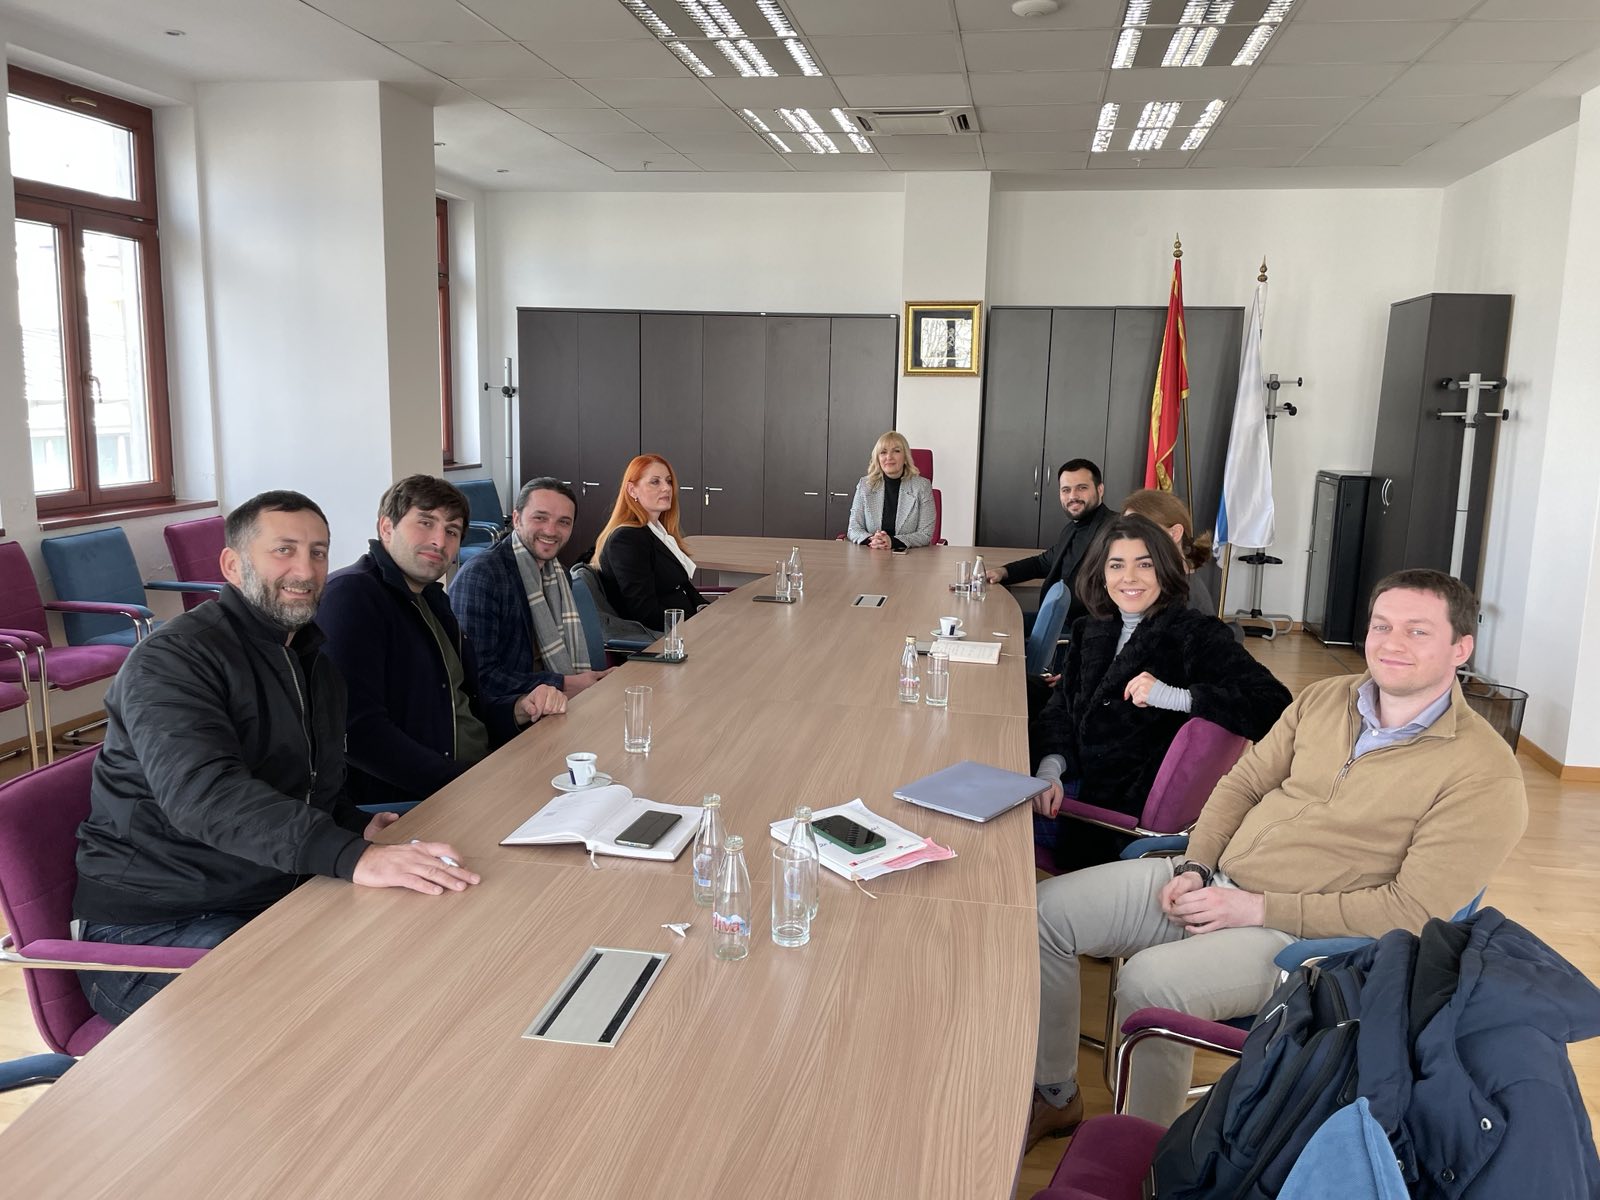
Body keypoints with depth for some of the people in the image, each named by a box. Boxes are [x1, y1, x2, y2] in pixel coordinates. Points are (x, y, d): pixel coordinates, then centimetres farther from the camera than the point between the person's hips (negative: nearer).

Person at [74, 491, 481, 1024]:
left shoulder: (315, 665, 15)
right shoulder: (173, 657, -13)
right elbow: (205, 793, -30)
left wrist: (359, 826, 2)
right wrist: (352, 857, -42)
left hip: (280, 899, 8)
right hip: (156, 926, -8)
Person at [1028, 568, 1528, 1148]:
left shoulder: (1486, 773, -12)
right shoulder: (1324, 699, 7)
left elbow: (1412, 910, -16)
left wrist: (1260, 908, -18)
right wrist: (1195, 868, -3)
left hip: (1298, 932, -6)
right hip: (1210, 882, 7)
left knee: (1149, 980, -31)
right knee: (1046, 908, -4)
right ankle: (1055, 1095, 15)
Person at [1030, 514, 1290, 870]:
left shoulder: (1198, 634, -6)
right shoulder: (1090, 632, 12)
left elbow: (1274, 704, -18)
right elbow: (1060, 710, 9)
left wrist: (1175, 697, -26)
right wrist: (1049, 769, -11)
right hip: (1078, 784, 6)